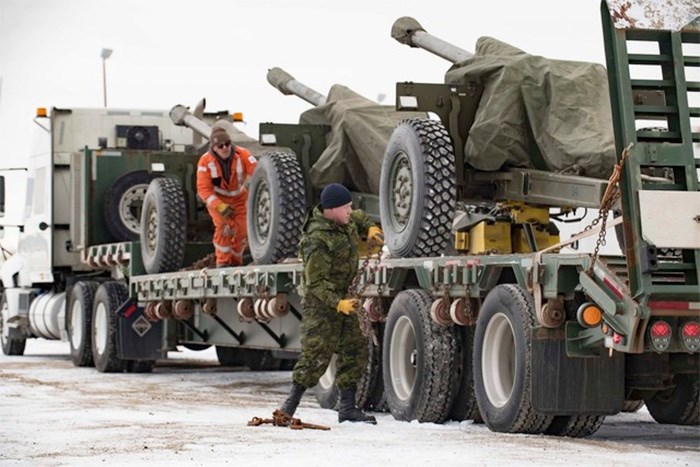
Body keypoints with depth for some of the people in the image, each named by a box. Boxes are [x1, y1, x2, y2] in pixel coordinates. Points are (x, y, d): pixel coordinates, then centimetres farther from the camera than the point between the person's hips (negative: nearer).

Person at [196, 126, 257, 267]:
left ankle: (235, 262, 16)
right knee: (224, 225, -22)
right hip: (216, 199, -2)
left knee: (242, 229, -7)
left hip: (239, 198, 2)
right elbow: (203, 189, -25)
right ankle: (222, 262, -9)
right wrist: (220, 206, -36)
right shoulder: (205, 161, -23)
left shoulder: (242, 155, -22)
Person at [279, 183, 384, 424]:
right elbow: (316, 282, -26)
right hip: (322, 303, -9)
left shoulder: (344, 222, 2)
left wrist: (369, 227, 10)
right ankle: (290, 404, -4)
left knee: (355, 350, 8)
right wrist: (338, 303, -35)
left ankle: (347, 407, 14)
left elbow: (358, 218, 29)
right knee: (316, 354, -13)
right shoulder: (317, 241, -25)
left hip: (344, 297, 9)